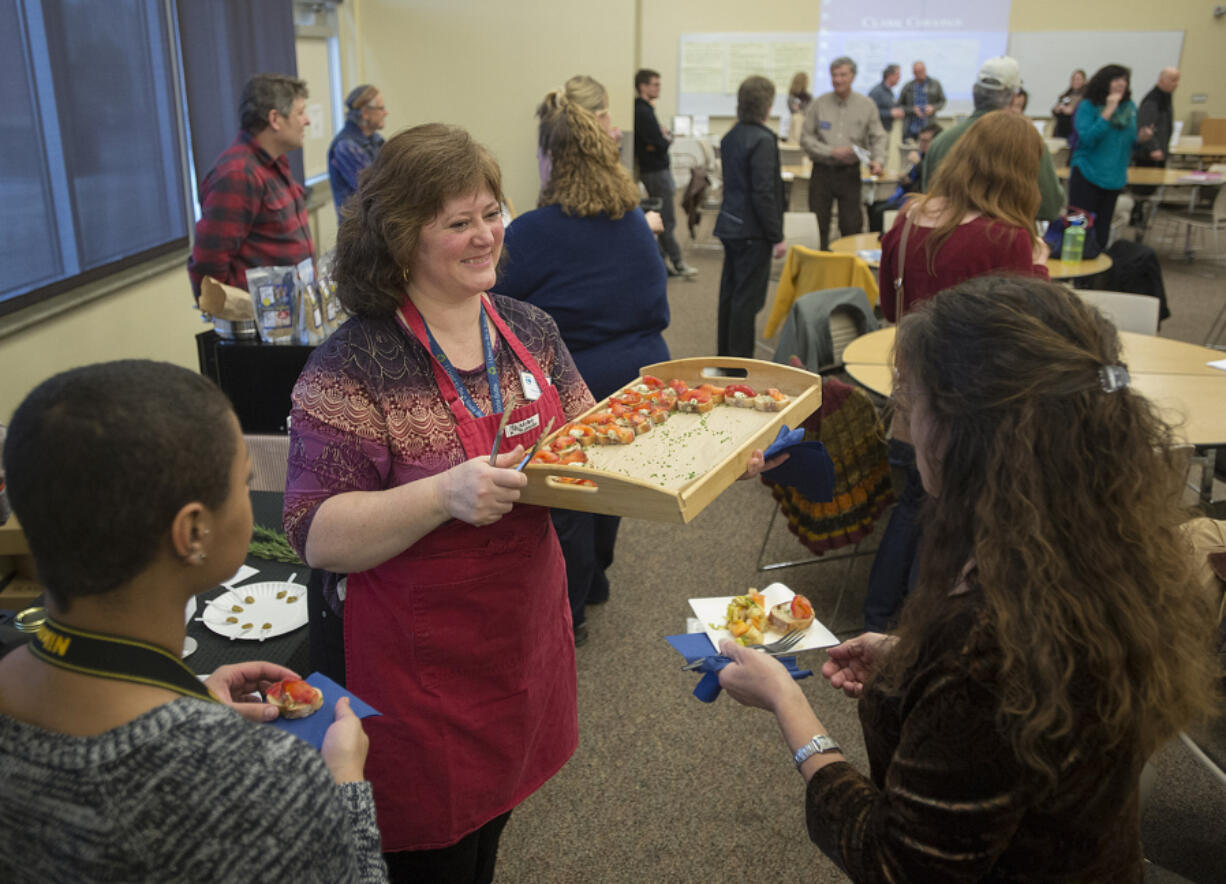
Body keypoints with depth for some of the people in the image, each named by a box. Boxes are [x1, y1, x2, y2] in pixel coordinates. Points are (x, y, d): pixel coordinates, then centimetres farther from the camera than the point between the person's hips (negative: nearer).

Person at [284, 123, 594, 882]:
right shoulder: (354, 365, -19)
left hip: (520, 635, 6)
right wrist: (444, 494, -35)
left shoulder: (529, 330, 0)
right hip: (411, 668, -5)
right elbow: (316, 536, -21)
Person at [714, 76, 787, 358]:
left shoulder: (730, 137, 9)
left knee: (730, 293, 16)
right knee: (747, 298, -2)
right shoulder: (763, 140, -17)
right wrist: (777, 236, -14)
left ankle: (724, 352, 27)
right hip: (752, 231, -9)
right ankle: (740, 358, 4)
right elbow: (764, 193, -20)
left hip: (730, 225, 9)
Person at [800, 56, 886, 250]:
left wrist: (877, 160, -13)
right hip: (822, 171, 0)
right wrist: (831, 152, -13)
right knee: (818, 226, 3)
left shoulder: (866, 105, 3)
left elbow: (878, 137, 6)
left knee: (851, 226, 1)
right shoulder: (819, 104, 0)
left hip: (850, 173, 0)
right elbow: (806, 138, -1)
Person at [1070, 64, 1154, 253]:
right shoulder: (1087, 106, -8)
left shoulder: (1129, 107, 8)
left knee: (1102, 230, 11)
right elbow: (1087, 138, -20)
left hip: (1115, 178, 6)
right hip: (1087, 174, -5)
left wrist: (1140, 138, -6)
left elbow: (1129, 140, 16)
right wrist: (1108, 111, -22)